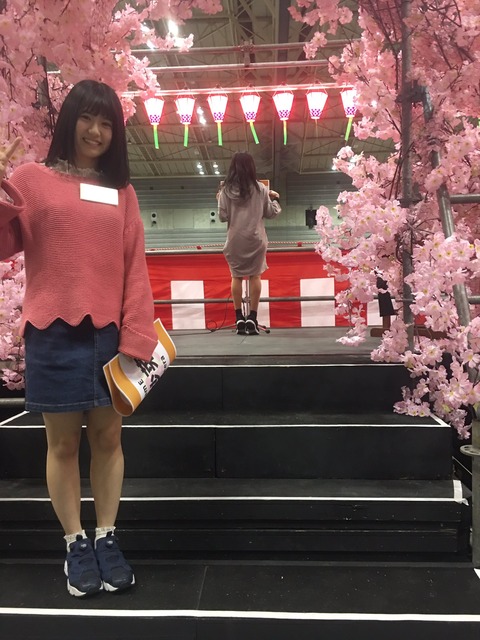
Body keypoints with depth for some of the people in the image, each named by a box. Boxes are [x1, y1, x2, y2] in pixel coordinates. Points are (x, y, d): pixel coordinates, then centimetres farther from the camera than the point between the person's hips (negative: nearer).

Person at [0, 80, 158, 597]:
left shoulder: (122, 192, 11)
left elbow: (135, 270, 5)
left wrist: (135, 338, -3)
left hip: (110, 334, 3)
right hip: (54, 334, -2)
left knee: (108, 438, 9)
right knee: (63, 442, 7)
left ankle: (107, 539, 25)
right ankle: (75, 544, 23)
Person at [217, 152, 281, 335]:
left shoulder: (226, 189, -1)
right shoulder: (260, 188, 1)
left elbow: (223, 217, -1)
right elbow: (271, 213, 6)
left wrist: (220, 200, 17)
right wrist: (275, 199, 26)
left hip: (235, 239, 0)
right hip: (255, 238, 0)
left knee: (236, 276, 8)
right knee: (255, 275, 5)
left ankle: (239, 318, 6)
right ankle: (252, 318, 1)